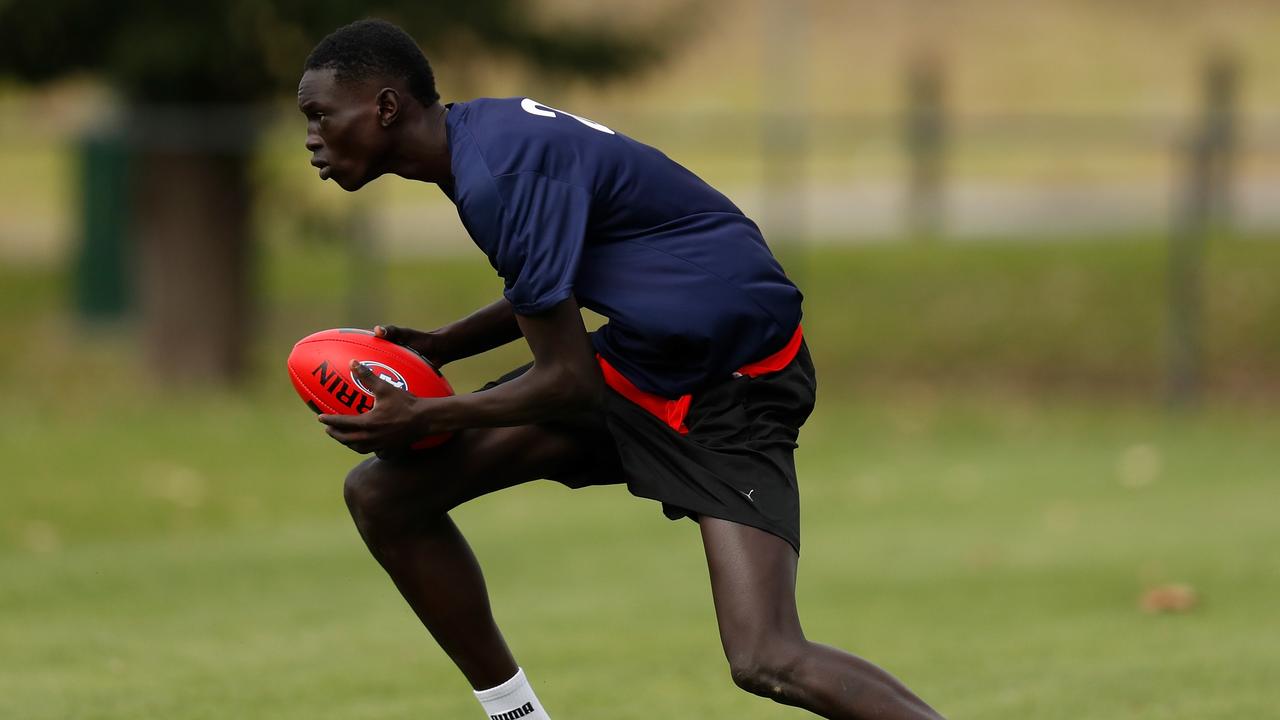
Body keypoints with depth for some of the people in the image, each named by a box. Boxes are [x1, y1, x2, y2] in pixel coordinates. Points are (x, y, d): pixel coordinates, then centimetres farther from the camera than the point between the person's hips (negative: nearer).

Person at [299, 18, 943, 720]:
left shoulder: (498, 175, -25)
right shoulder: (480, 132, 5)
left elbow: (571, 384, -22)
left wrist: (424, 417, -11)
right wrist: (439, 347, 9)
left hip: (732, 388, -9)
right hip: (633, 356, 9)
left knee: (767, 663, -24)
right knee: (382, 495, 1)